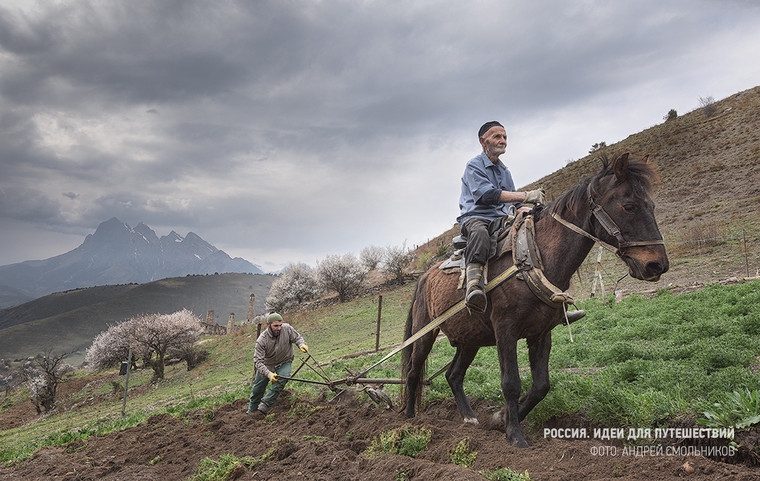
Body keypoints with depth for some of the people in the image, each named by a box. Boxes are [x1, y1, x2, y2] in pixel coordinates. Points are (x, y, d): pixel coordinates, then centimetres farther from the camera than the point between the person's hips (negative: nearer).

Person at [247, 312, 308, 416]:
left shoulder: (287, 328, -23)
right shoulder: (261, 341, -28)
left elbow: (297, 337, -6)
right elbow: (258, 361, -30)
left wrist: (302, 345, -29)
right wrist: (269, 374, -44)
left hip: (284, 363, 0)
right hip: (266, 365, 0)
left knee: (281, 381, -31)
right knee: (257, 390, 9)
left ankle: (263, 407, -26)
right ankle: (251, 412, 35)